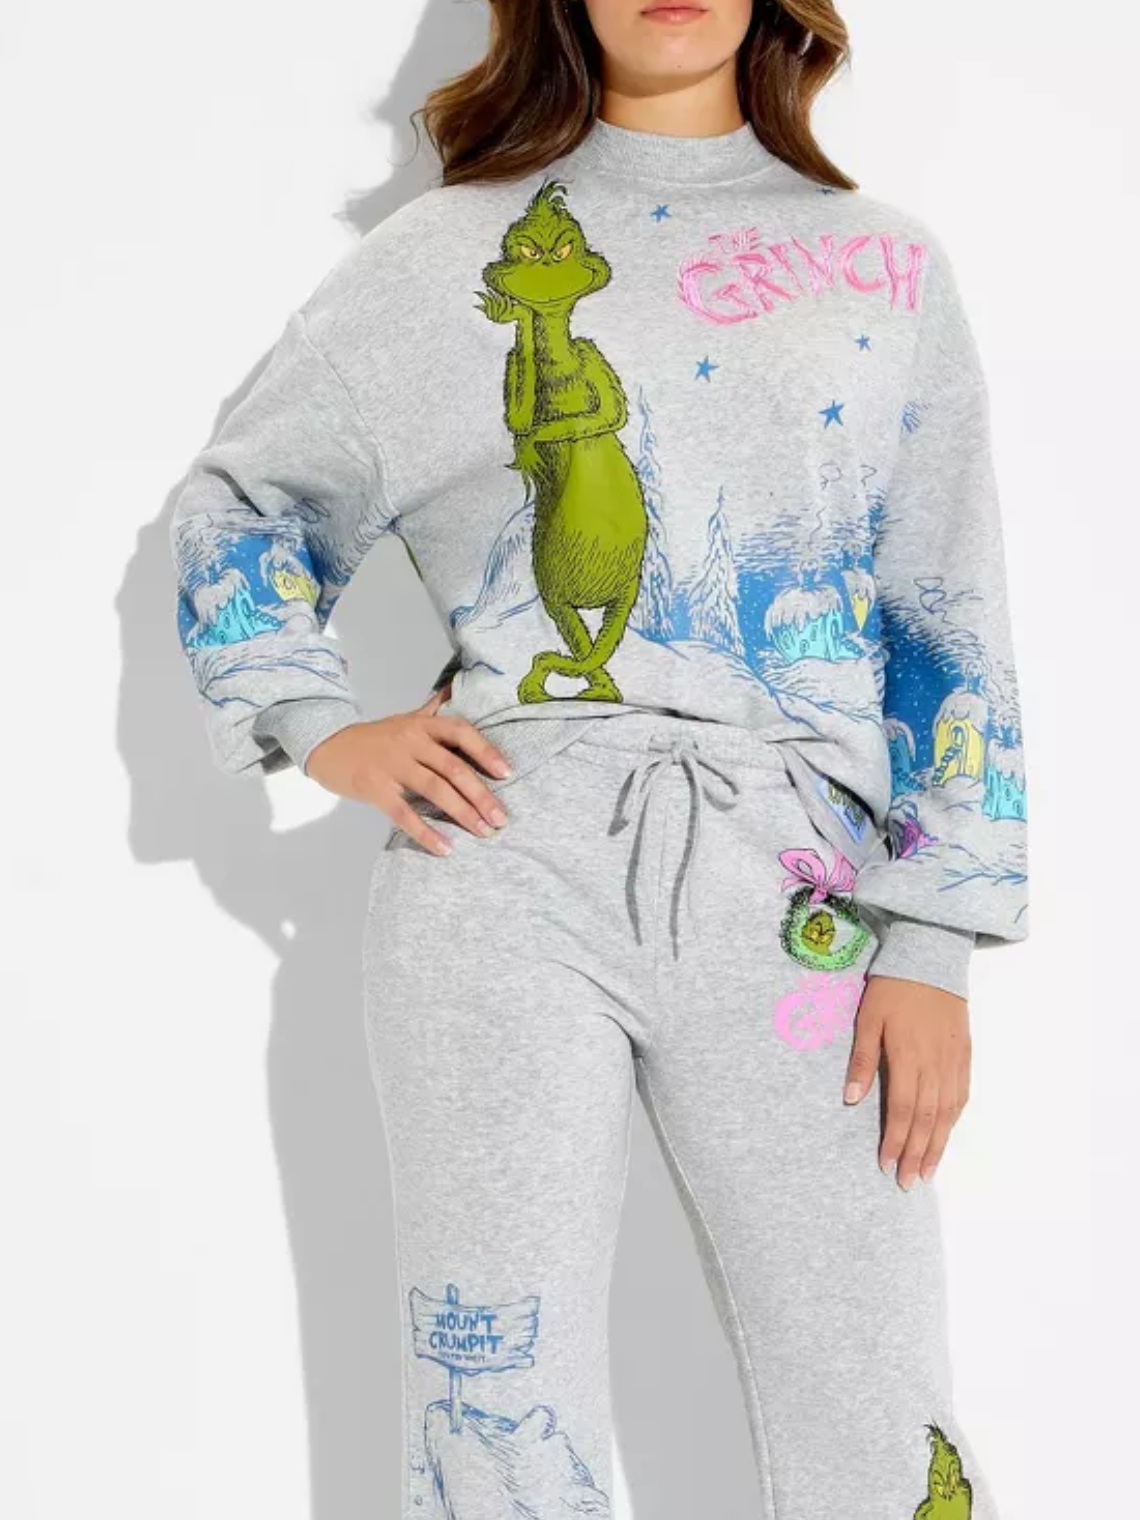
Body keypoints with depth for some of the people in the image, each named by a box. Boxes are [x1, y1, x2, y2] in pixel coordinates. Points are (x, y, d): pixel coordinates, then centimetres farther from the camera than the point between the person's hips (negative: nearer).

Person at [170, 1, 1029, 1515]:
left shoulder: (884, 262, 14)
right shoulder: (453, 252, 11)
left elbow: (949, 629, 9)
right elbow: (238, 498, 21)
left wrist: (933, 949, 1)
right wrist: (323, 729, 4)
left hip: (795, 897, 1)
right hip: (509, 866, 0)